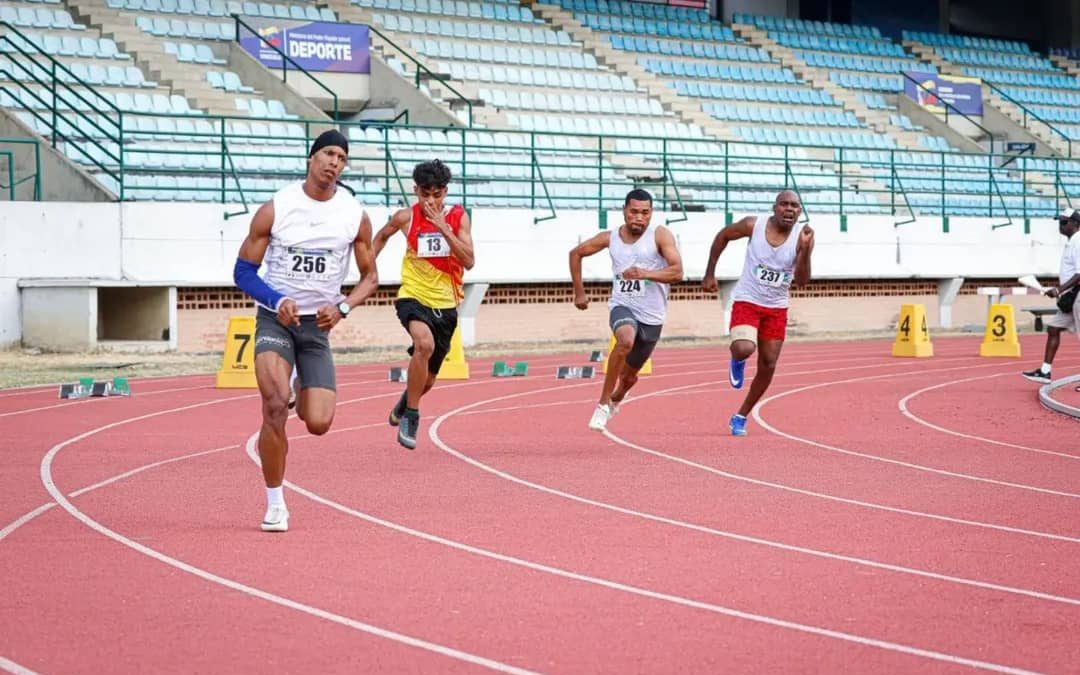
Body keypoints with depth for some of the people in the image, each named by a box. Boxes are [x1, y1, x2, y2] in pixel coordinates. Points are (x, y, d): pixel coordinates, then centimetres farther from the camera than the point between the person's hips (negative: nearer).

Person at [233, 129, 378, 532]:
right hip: (276, 319, -2)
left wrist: (342, 307, -12)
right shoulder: (275, 210, -6)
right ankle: (275, 504, -9)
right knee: (275, 404, -23)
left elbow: (369, 278, 8)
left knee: (319, 423, -8)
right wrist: (278, 301, -19)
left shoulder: (354, 216, 0)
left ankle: (305, 399, 32)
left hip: (319, 324, 2)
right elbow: (243, 272, -2)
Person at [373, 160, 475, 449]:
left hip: (445, 305, 3)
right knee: (425, 344, -35)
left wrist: (444, 228, -22)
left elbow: (469, 261, -14)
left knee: (427, 379, 14)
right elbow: (382, 236, 17)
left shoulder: (458, 218, -4)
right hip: (413, 297, -3)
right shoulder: (406, 218, -5)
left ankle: (404, 403, 50)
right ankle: (411, 416, -20)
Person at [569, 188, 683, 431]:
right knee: (626, 340, -37)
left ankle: (615, 399, 55)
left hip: (652, 317, 0)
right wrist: (579, 292, 13)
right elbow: (576, 253, 15)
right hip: (622, 307, 0)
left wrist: (645, 274, -37)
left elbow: (677, 273, -22)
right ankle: (603, 404, -25)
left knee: (629, 375, 16)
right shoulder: (611, 238, -2)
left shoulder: (660, 235, -11)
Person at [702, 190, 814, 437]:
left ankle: (741, 417, 24)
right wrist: (710, 274, 7)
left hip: (776, 308, 3)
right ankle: (737, 360, 11)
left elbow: (801, 281, -19)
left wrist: (805, 250, -35)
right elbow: (722, 236, 5)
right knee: (744, 348, -29)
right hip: (747, 302, -3)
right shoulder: (754, 225, -14)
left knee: (768, 366, 5)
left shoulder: (802, 236, -12)